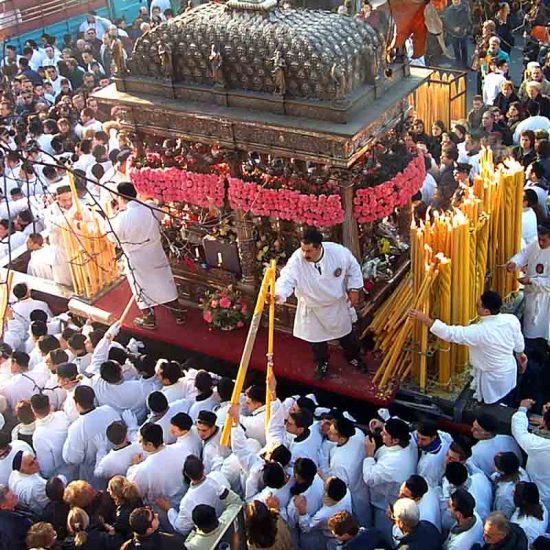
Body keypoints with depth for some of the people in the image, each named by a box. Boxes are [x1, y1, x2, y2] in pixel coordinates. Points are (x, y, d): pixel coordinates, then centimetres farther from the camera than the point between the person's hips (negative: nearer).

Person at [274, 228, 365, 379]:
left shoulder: (338, 252, -27)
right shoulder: (296, 260, -31)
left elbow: (353, 268, -9)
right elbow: (286, 280, -36)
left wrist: (354, 289, -9)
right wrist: (278, 294, -57)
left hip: (338, 303, 1)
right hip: (313, 307, -1)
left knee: (346, 333, 22)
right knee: (316, 338, 18)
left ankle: (354, 356, 51)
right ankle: (321, 363, 47)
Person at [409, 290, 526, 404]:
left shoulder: (479, 332, -37)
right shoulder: (512, 319, -18)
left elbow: (450, 333, -35)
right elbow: (518, 341, 1)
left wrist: (425, 319, -31)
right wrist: (520, 353, 24)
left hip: (493, 378, -6)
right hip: (509, 370, 6)